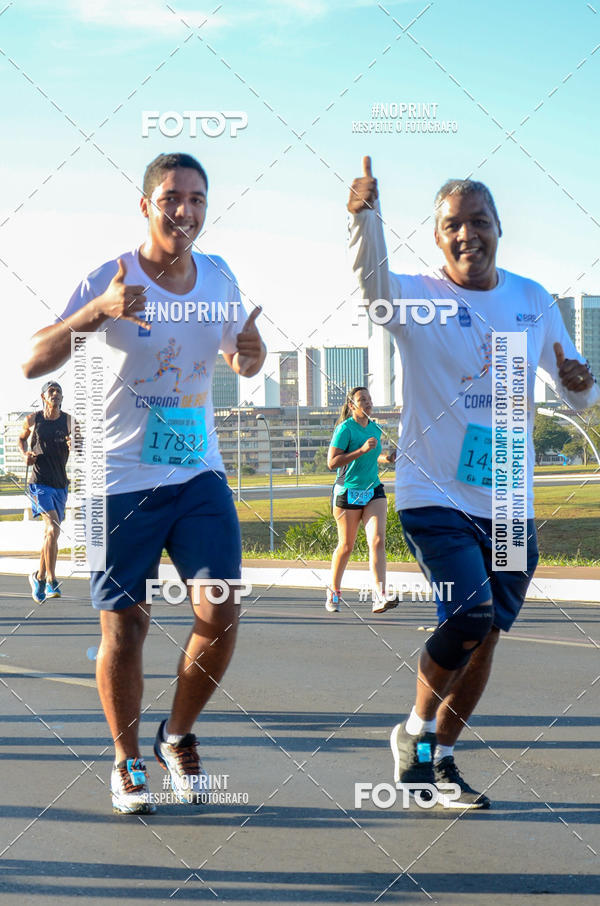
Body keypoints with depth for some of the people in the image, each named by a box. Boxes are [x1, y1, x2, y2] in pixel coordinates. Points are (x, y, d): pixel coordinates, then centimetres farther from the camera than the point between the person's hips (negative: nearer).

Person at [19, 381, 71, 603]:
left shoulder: (67, 420, 2)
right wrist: (25, 454, 2)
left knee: (50, 533, 15)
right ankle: (51, 581, -16)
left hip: (61, 483, 3)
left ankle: (39, 577, 33)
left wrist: (73, 445, -21)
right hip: (40, 482, -3)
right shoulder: (33, 420, 1)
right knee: (53, 528, -20)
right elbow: (22, 438, 21)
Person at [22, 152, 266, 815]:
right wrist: (97, 310, -33)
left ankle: (178, 739, 15)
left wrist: (249, 355, -6)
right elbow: (34, 364, -18)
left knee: (220, 612, -8)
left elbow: (241, 362, 19)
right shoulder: (109, 281, -10)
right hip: (123, 480, -3)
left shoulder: (218, 278, 4)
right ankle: (126, 761, 21)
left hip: (199, 474, 4)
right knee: (123, 627, 0)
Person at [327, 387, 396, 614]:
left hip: (373, 491, 5)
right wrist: (362, 450, -22)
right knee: (346, 546, 5)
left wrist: (386, 458, 6)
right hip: (348, 493, -5)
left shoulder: (375, 428, 11)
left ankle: (379, 598, -21)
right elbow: (332, 462, -17)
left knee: (377, 540, -13)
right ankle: (333, 592, 28)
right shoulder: (345, 428, -10)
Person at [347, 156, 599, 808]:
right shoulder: (417, 298, -6)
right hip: (434, 496, -5)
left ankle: (438, 757, 26)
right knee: (471, 612, -20)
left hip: (509, 507, 5)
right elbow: (372, 283, -30)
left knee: (484, 636, 9)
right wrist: (365, 215, -49)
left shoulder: (533, 301, 8)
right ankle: (415, 732, 4)